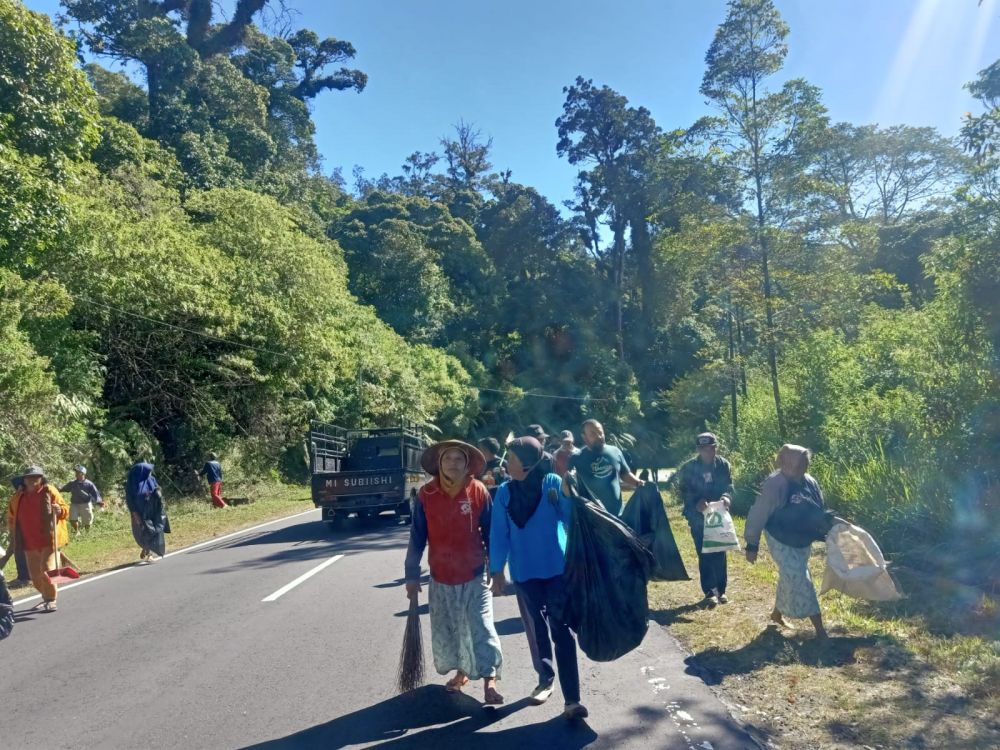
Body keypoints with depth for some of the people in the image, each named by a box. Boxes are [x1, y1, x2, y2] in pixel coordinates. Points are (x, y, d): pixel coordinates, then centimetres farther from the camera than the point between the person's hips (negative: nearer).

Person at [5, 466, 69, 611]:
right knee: (35, 574, 13)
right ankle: (47, 596, 34)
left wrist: (59, 510, -22)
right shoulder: (18, 496, 7)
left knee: (46, 570, -13)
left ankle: (50, 599, -2)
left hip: (48, 539, -5)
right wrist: (14, 531, 14)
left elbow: (65, 509, -1)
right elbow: (11, 516, 23)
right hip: (29, 542, 5)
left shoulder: (49, 492, -4)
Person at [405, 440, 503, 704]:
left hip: (474, 575, -2)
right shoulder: (426, 494, -9)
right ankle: (461, 672, 35)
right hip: (441, 577, 2)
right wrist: (412, 575, -1)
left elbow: (491, 532, -3)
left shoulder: (478, 491, -11)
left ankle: (490, 681, 2)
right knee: (446, 629, 15)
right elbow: (417, 537, -3)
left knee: (481, 628, -5)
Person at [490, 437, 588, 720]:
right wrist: (497, 571, -3)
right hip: (525, 573, 3)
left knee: (561, 630, -4)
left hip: (556, 569, -3)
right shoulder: (504, 492, -2)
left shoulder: (553, 483, -8)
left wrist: (566, 487, -20)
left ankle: (572, 698, -3)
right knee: (536, 630, 16)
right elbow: (499, 534, 0)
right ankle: (545, 680, 35)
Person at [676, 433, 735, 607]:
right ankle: (710, 592, 3)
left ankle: (720, 590, 22)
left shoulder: (724, 465, -1)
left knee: (720, 553, 10)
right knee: (704, 554, -1)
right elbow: (683, 491, -10)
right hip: (698, 517, -2)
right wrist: (696, 502, -28)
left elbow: (729, 486, -1)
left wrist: (726, 497, -24)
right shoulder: (688, 467, -8)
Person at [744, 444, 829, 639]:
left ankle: (777, 613, 42)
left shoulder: (809, 482, -4)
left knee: (791, 578, 20)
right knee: (799, 580, -9)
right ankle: (820, 629, -2)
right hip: (782, 542, -7)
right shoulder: (774, 485, -24)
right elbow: (758, 515, -19)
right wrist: (752, 545, -16)